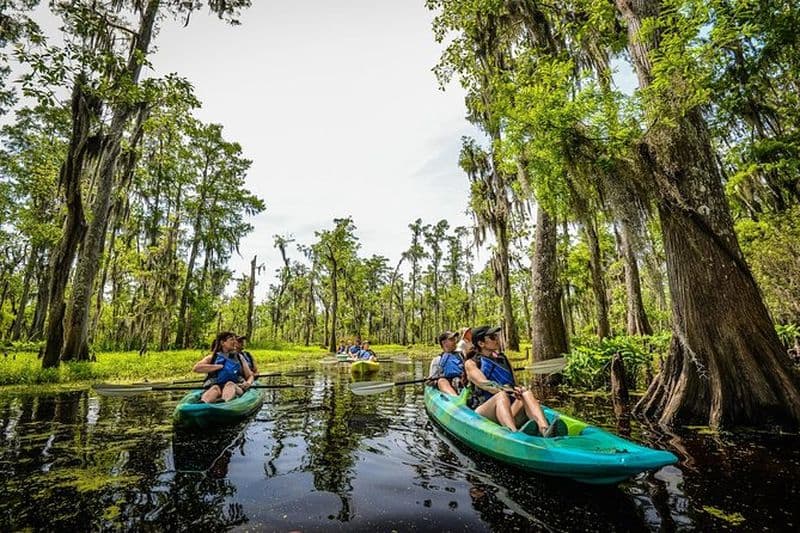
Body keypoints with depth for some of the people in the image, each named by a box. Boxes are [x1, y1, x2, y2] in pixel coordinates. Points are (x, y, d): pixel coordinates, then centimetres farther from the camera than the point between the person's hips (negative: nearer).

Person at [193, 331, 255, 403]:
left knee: (230, 384, -34)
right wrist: (220, 366, -9)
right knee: (215, 388, -35)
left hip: (236, 387, 0)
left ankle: (225, 403, -67)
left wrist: (248, 383, -7)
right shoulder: (213, 357, 13)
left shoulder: (239, 358, 19)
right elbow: (196, 368, -6)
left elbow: (250, 375, 18)